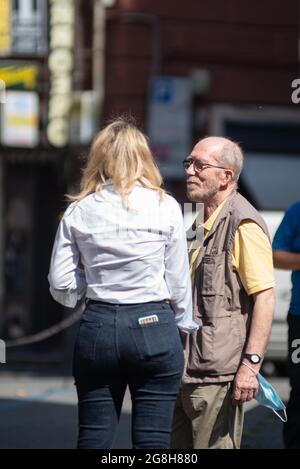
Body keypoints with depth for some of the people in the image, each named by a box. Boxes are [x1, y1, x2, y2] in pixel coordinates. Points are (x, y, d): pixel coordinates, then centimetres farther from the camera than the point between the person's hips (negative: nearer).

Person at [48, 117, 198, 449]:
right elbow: (178, 280, 0)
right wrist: (184, 327, 15)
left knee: (94, 439, 9)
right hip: (153, 325, -2)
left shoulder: (79, 212, 2)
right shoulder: (165, 207, -3)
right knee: (152, 441, 1)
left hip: (97, 325, 2)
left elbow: (61, 285, 1)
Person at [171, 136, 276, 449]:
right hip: (188, 372, 10)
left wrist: (251, 363, -24)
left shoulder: (243, 224, -12)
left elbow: (265, 297, -19)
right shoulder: (207, 225, 19)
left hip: (218, 376, -10)